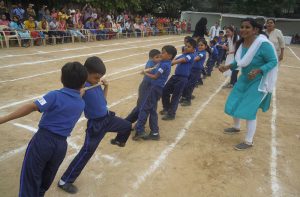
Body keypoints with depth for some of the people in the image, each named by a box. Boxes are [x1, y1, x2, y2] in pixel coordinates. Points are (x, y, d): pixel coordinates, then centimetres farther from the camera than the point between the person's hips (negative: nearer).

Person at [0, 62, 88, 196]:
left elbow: (31, 107, -21)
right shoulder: (81, 104, 5)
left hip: (43, 139, -5)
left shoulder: (55, 95, -10)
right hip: (61, 145, 5)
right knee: (45, 181, 26)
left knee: (30, 180, 6)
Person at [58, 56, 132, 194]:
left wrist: (106, 86, 5)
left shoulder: (96, 84, 2)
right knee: (86, 152, -7)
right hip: (96, 124, -8)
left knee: (127, 126, 27)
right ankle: (64, 181, 7)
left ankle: (118, 141, 61)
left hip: (108, 118, 8)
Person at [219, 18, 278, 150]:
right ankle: (236, 128, 42)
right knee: (233, 104, 14)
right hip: (244, 78, 8)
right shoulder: (241, 43, -3)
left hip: (258, 82, -7)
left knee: (249, 110, -7)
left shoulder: (263, 44, -24)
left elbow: (273, 61, -20)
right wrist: (228, 67, -4)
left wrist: (258, 70, -34)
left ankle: (249, 142, 12)